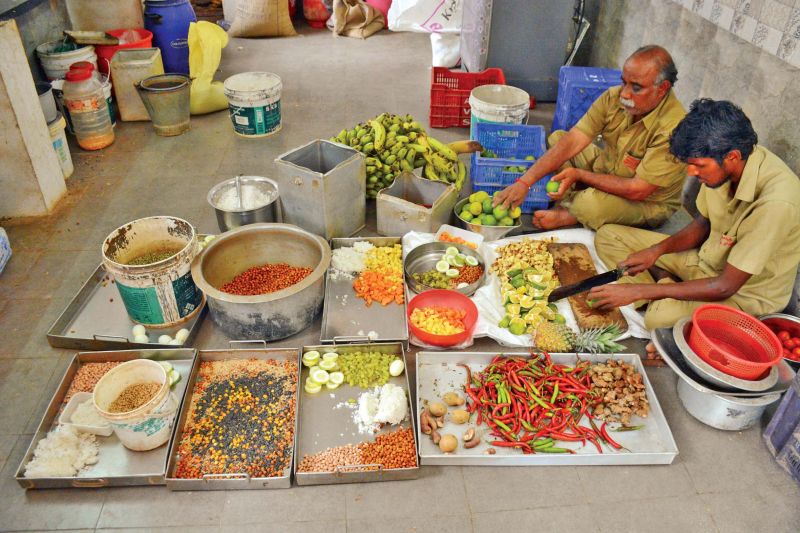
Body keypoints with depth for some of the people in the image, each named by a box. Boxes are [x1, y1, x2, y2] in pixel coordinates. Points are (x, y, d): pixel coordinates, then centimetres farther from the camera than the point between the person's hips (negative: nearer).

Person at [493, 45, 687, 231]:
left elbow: (637, 190, -30)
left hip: (648, 202, -6)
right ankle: (574, 202, -11)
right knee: (556, 138, 2)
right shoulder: (614, 97, -15)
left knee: (592, 203, -37)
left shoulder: (673, 127, -32)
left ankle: (565, 216, -3)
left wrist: (579, 175, -25)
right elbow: (572, 142, -20)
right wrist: (524, 182, -29)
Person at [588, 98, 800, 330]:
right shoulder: (722, 164, -12)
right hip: (707, 258, 7)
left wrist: (638, 291, -27)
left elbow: (725, 287, -29)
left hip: (744, 293, -7)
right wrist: (658, 250, -12)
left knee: (661, 316, -38)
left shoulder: (775, 202, -33)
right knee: (608, 235, -1)